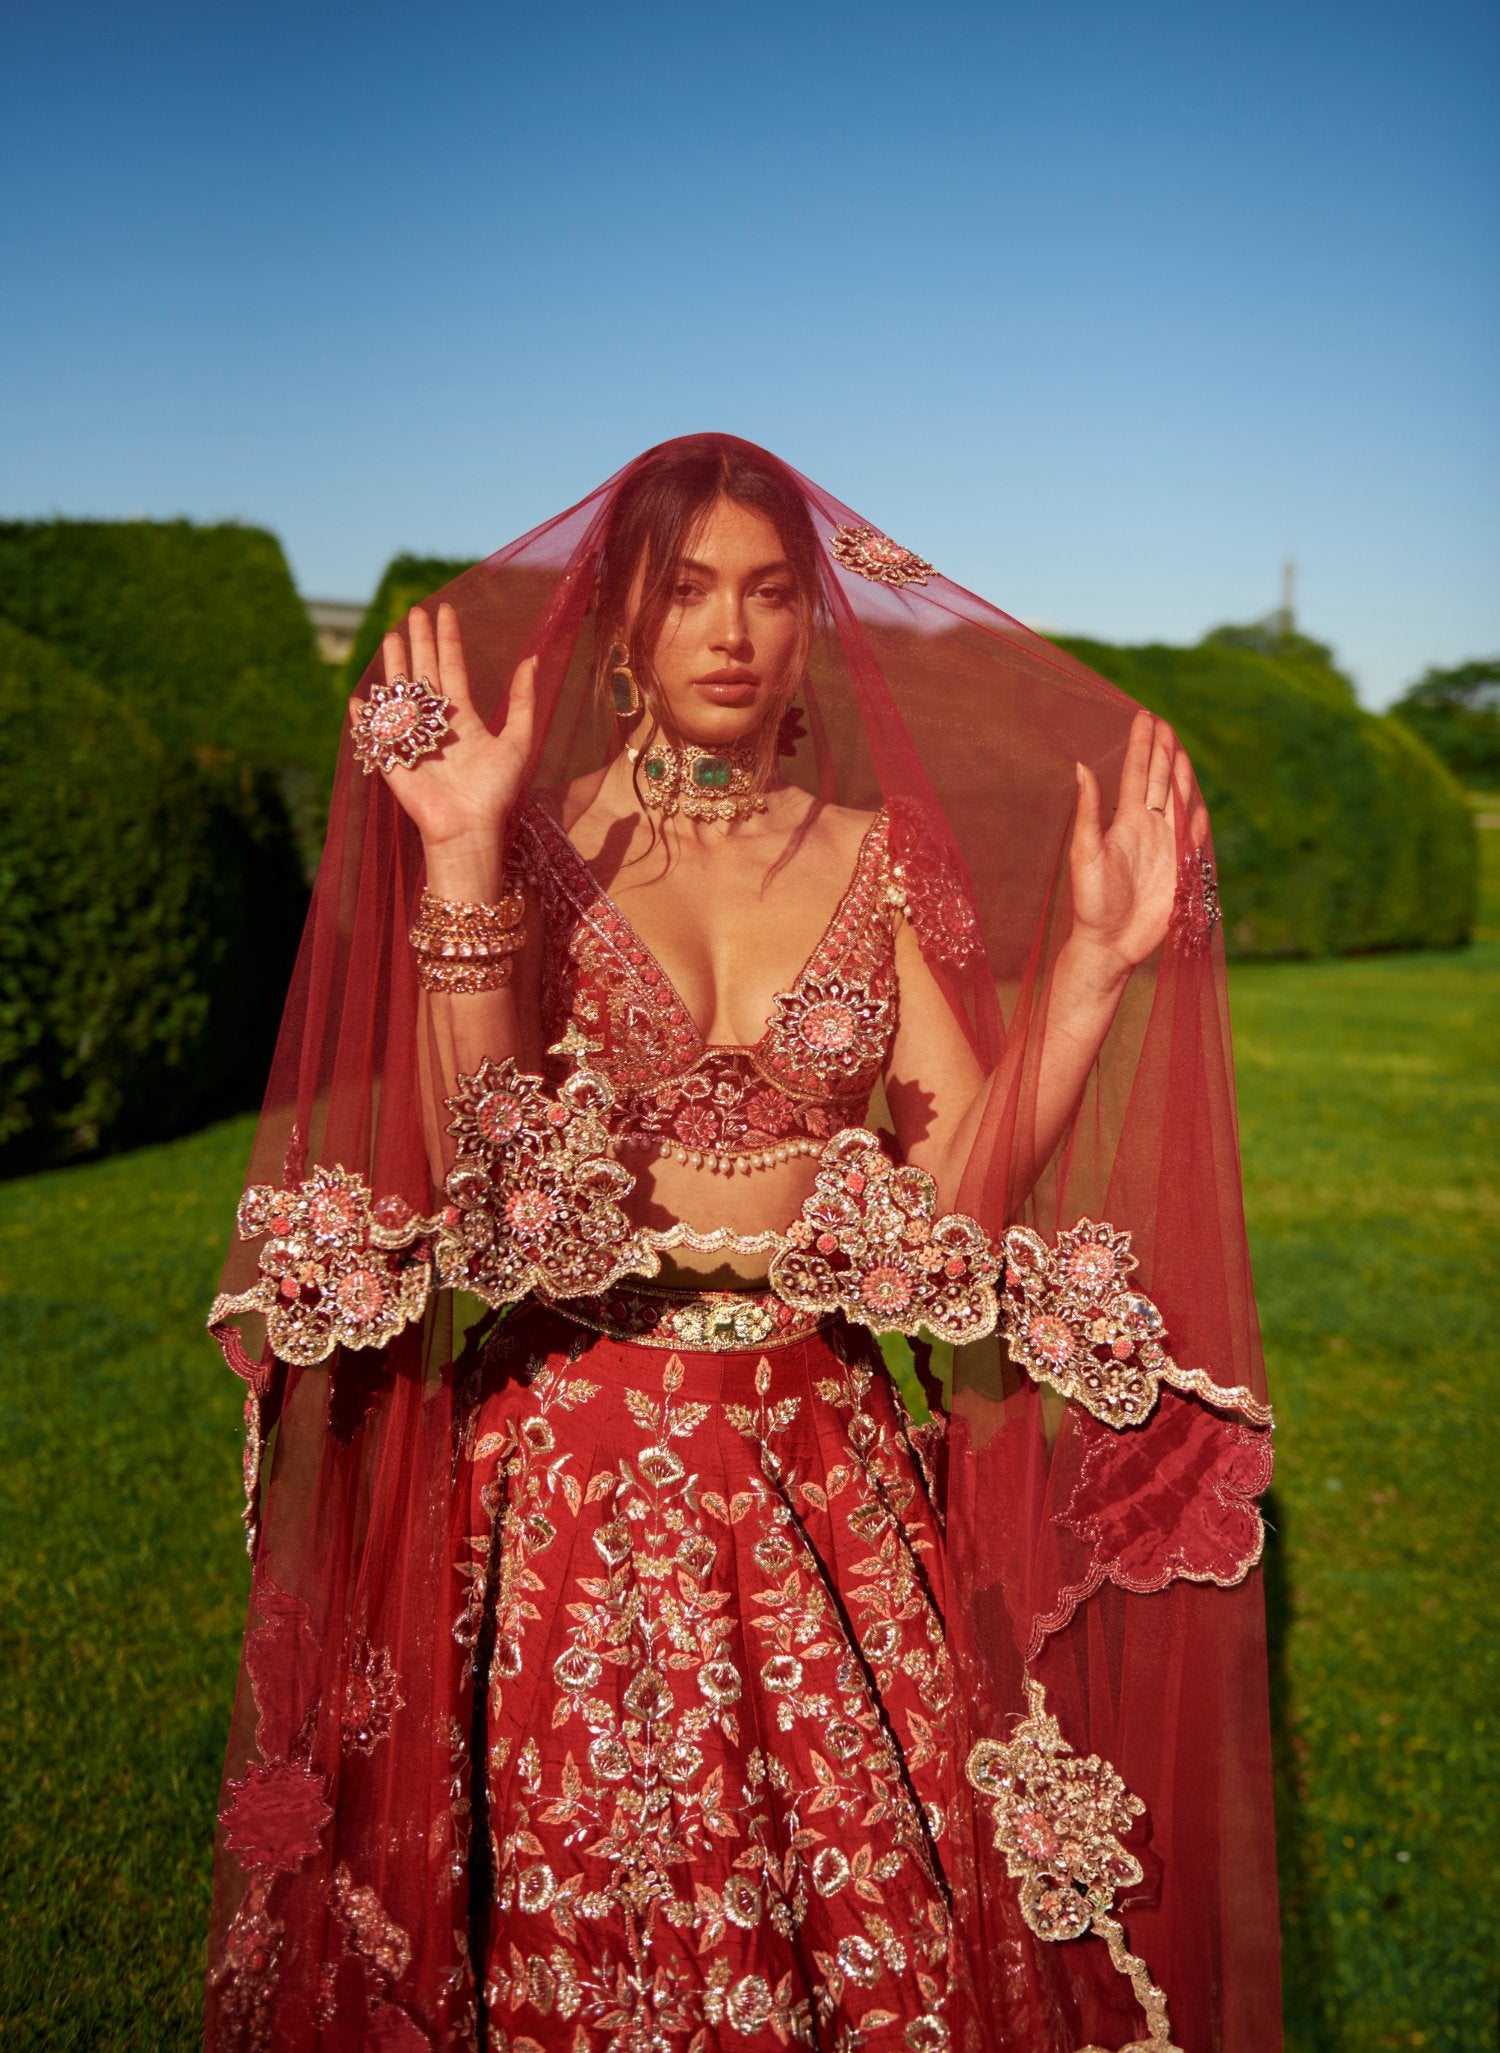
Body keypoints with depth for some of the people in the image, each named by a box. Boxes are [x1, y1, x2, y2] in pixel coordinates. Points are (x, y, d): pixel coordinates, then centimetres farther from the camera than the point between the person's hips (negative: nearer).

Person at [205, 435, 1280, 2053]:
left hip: (826, 1455, 2)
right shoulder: (544, 839, 0)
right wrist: (463, 860, -19)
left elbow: (967, 1180, -1)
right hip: (580, 1452, -1)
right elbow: (471, 1164, -13)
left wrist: (1093, 961, -8)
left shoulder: (876, 858, 6)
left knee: (877, 1899, 2)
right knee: (587, 1898, 4)